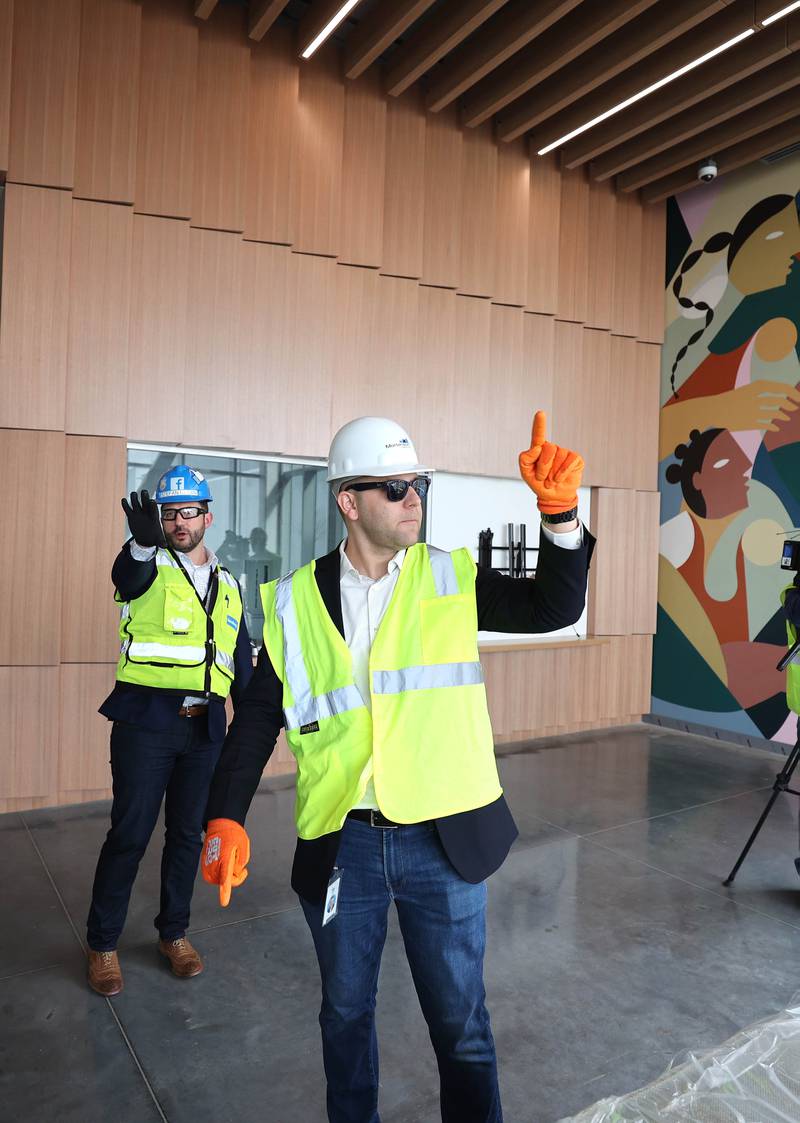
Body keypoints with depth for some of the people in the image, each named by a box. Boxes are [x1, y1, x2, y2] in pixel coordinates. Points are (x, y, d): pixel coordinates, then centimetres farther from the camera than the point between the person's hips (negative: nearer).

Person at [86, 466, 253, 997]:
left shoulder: (228, 585, 12)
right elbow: (127, 575, -28)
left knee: (188, 833, 13)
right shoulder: (149, 566, -1)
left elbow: (242, 660, 17)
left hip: (204, 727, 4)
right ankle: (103, 944, 22)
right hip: (146, 721, -4)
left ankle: (174, 933, 31)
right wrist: (143, 541, -51)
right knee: (129, 835, 2)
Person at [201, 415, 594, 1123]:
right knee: (346, 1012, 21)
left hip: (444, 839, 0)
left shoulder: (451, 579, -1)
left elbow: (555, 608, -10)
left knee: (462, 1021, 14)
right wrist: (226, 818, -8)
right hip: (340, 844, 1)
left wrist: (560, 513, -24)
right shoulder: (296, 601, -3)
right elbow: (259, 716, 1)